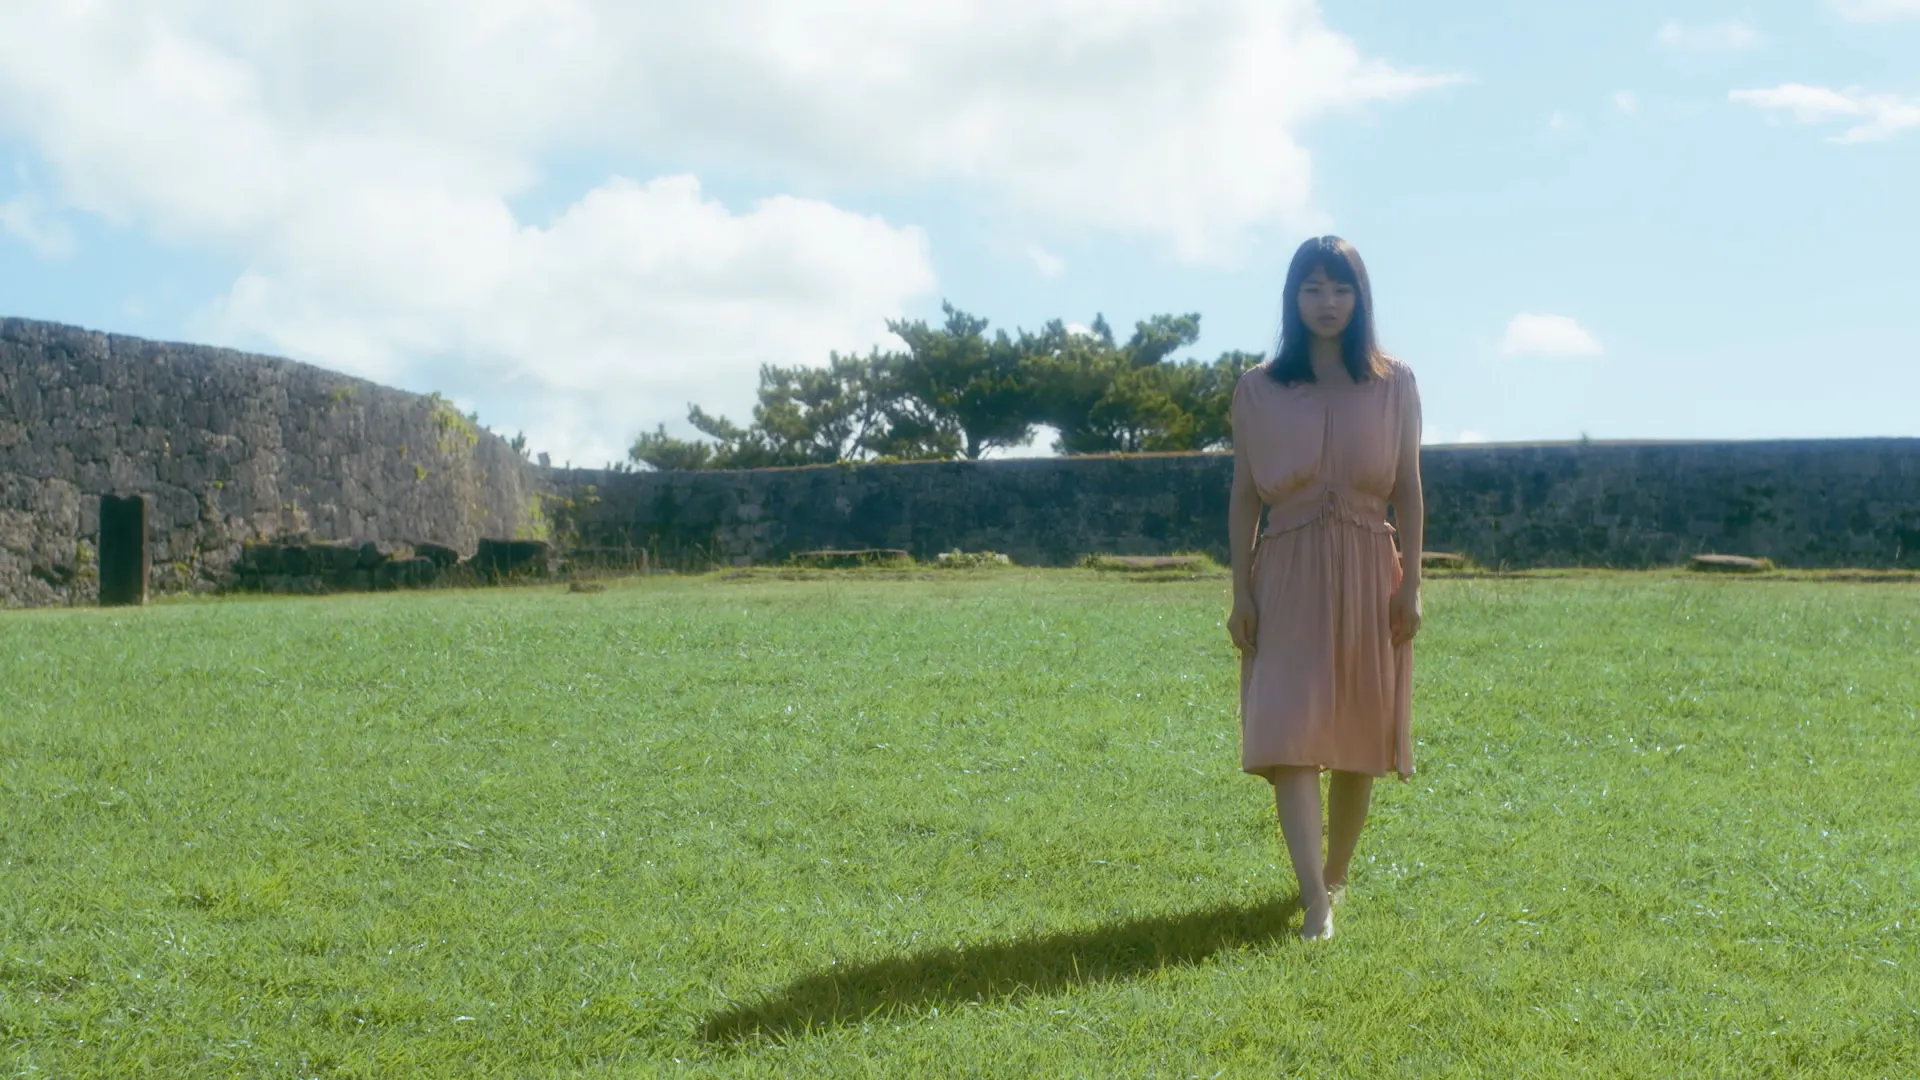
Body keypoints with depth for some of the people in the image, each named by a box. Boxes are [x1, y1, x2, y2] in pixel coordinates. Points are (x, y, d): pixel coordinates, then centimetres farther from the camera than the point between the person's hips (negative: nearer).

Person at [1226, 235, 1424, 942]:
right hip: (1287, 574, -1)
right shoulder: (1258, 389, 4)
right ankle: (1316, 903, -16)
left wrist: (1410, 585, -2)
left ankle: (1336, 876, 25)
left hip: (1367, 573, 1)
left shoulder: (1394, 384, 5)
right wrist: (1241, 592, -1)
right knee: (1288, 730, -13)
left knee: (1358, 732, 7)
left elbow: (1409, 491, 4)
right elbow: (1244, 495, 4)